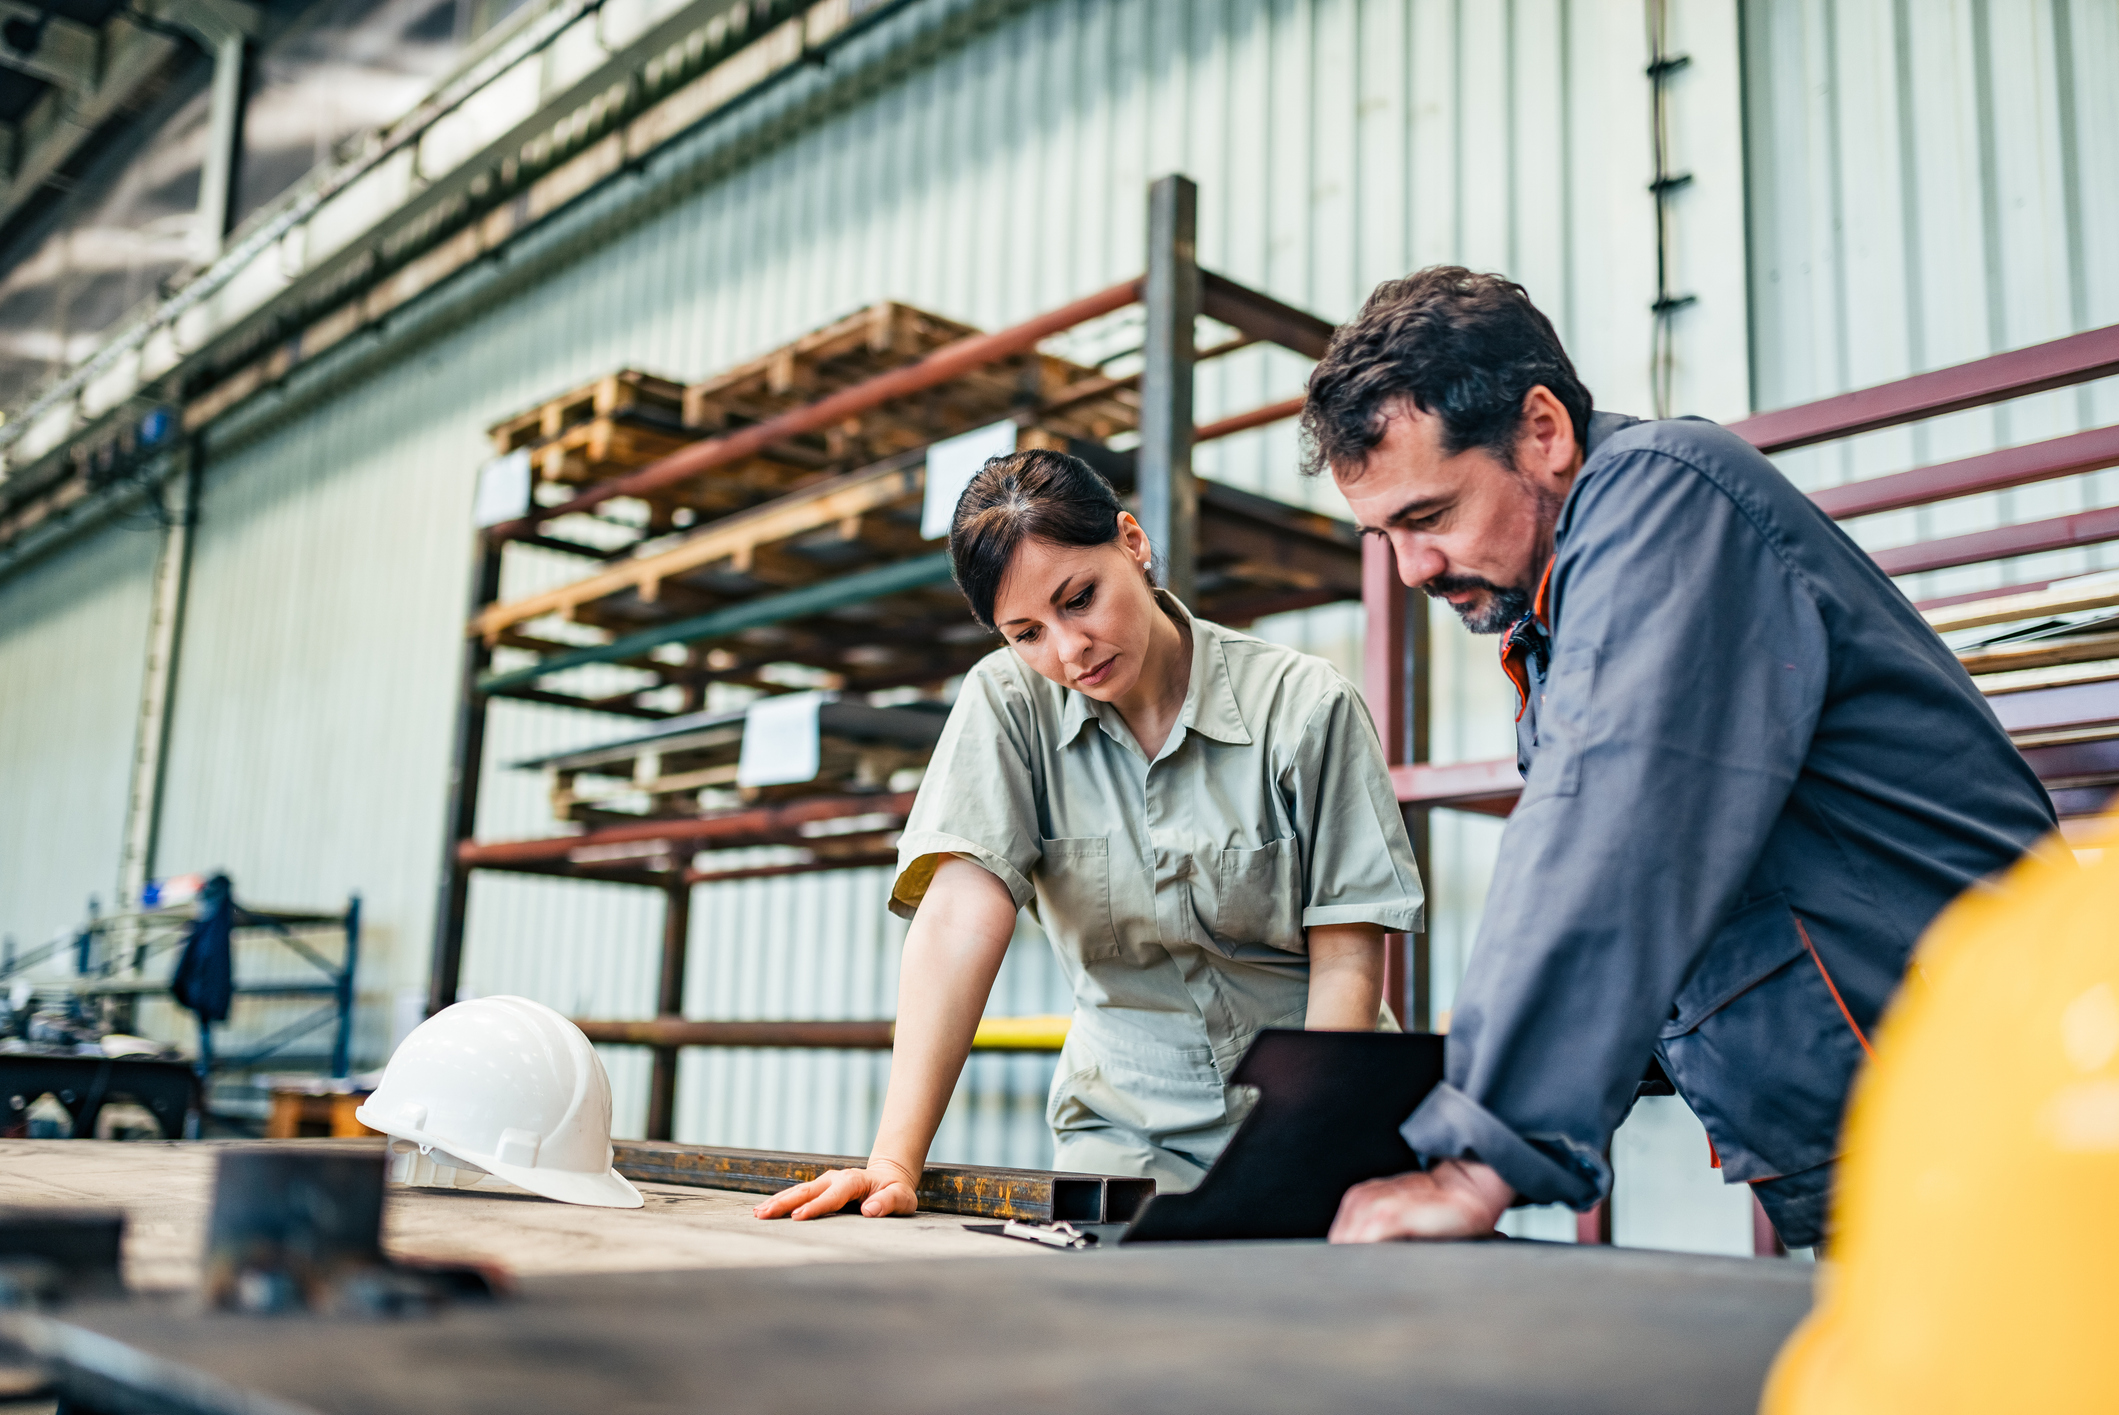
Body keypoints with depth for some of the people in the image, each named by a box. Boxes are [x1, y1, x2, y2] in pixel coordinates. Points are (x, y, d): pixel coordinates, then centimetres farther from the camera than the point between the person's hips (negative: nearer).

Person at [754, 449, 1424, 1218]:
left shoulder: (1305, 705, -8)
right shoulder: (1007, 702, -4)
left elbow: (1345, 961, -7)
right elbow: (963, 920, -15)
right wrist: (894, 1162, -25)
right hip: (1128, 1138, 1)